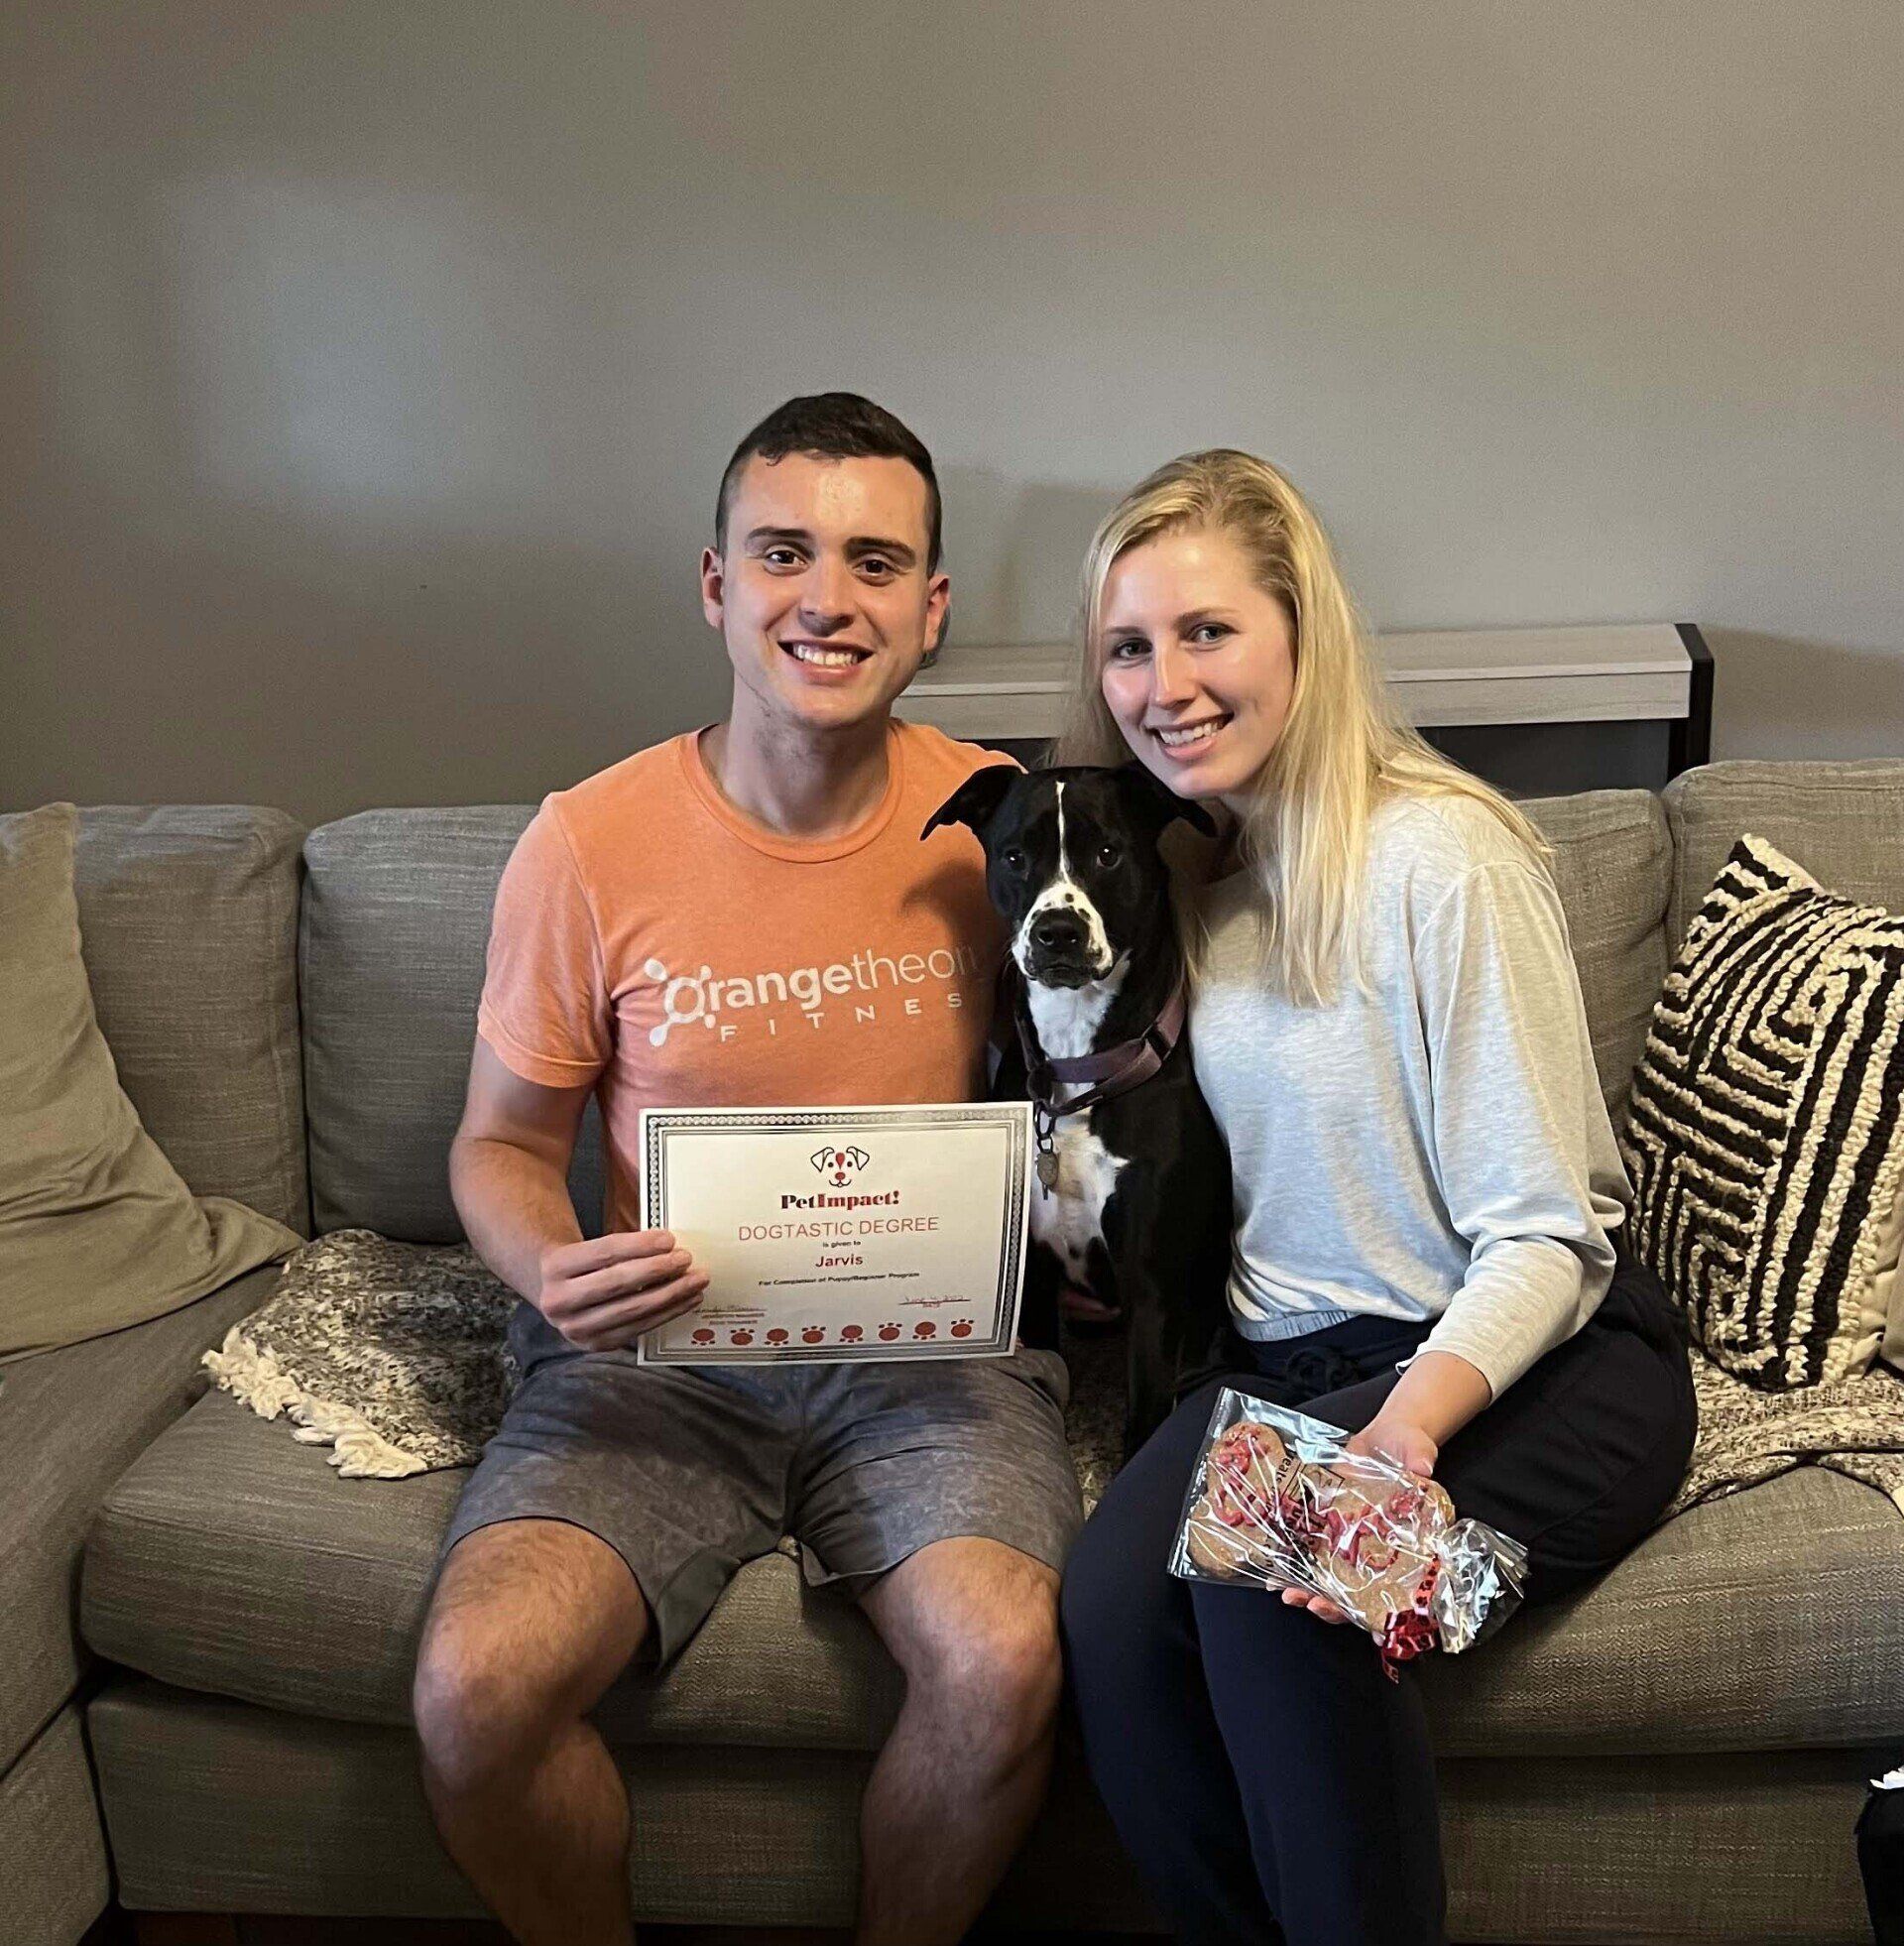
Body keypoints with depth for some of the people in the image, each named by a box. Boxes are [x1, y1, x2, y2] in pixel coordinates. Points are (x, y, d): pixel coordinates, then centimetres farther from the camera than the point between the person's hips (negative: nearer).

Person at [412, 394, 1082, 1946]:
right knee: (477, 1685, -23)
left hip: (933, 1352, 0)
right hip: (654, 1354, 0)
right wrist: (550, 1269, -16)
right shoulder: (588, 845, -5)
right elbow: (504, 1145, 6)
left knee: (1004, 1664, -27)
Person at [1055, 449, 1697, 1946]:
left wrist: (1408, 1423, -31)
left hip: (1538, 1370, -5)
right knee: (1112, 1594, -23)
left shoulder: (1441, 857, -15)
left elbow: (1547, 1236, -16)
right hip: (1285, 1364, 5)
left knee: (1271, 1571, -31)